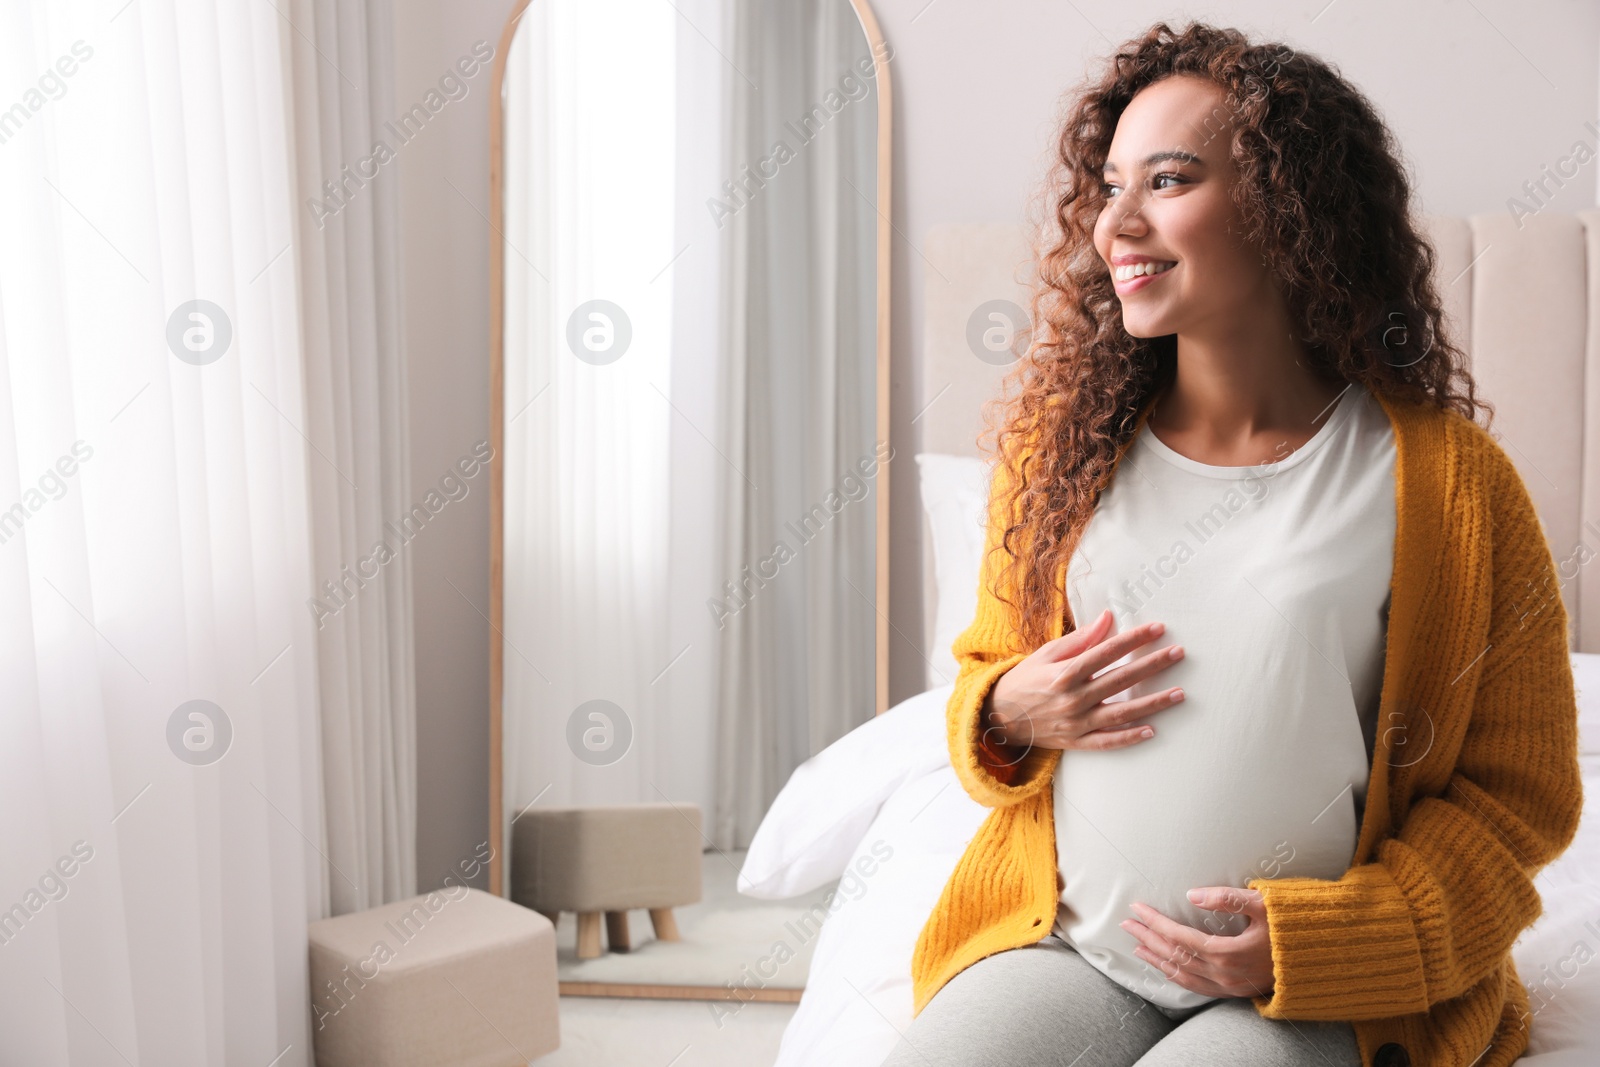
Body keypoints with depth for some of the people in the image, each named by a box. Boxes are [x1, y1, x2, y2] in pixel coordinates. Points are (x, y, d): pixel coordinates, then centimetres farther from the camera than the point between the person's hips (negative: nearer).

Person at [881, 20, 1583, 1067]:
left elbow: (1519, 789, 0)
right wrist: (1010, 712, -6)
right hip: (1063, 948, 3)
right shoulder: (1060, 448, 5)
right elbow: (989, 667, 18)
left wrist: (1311, 941, -12)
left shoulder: (1449, 479, -5)